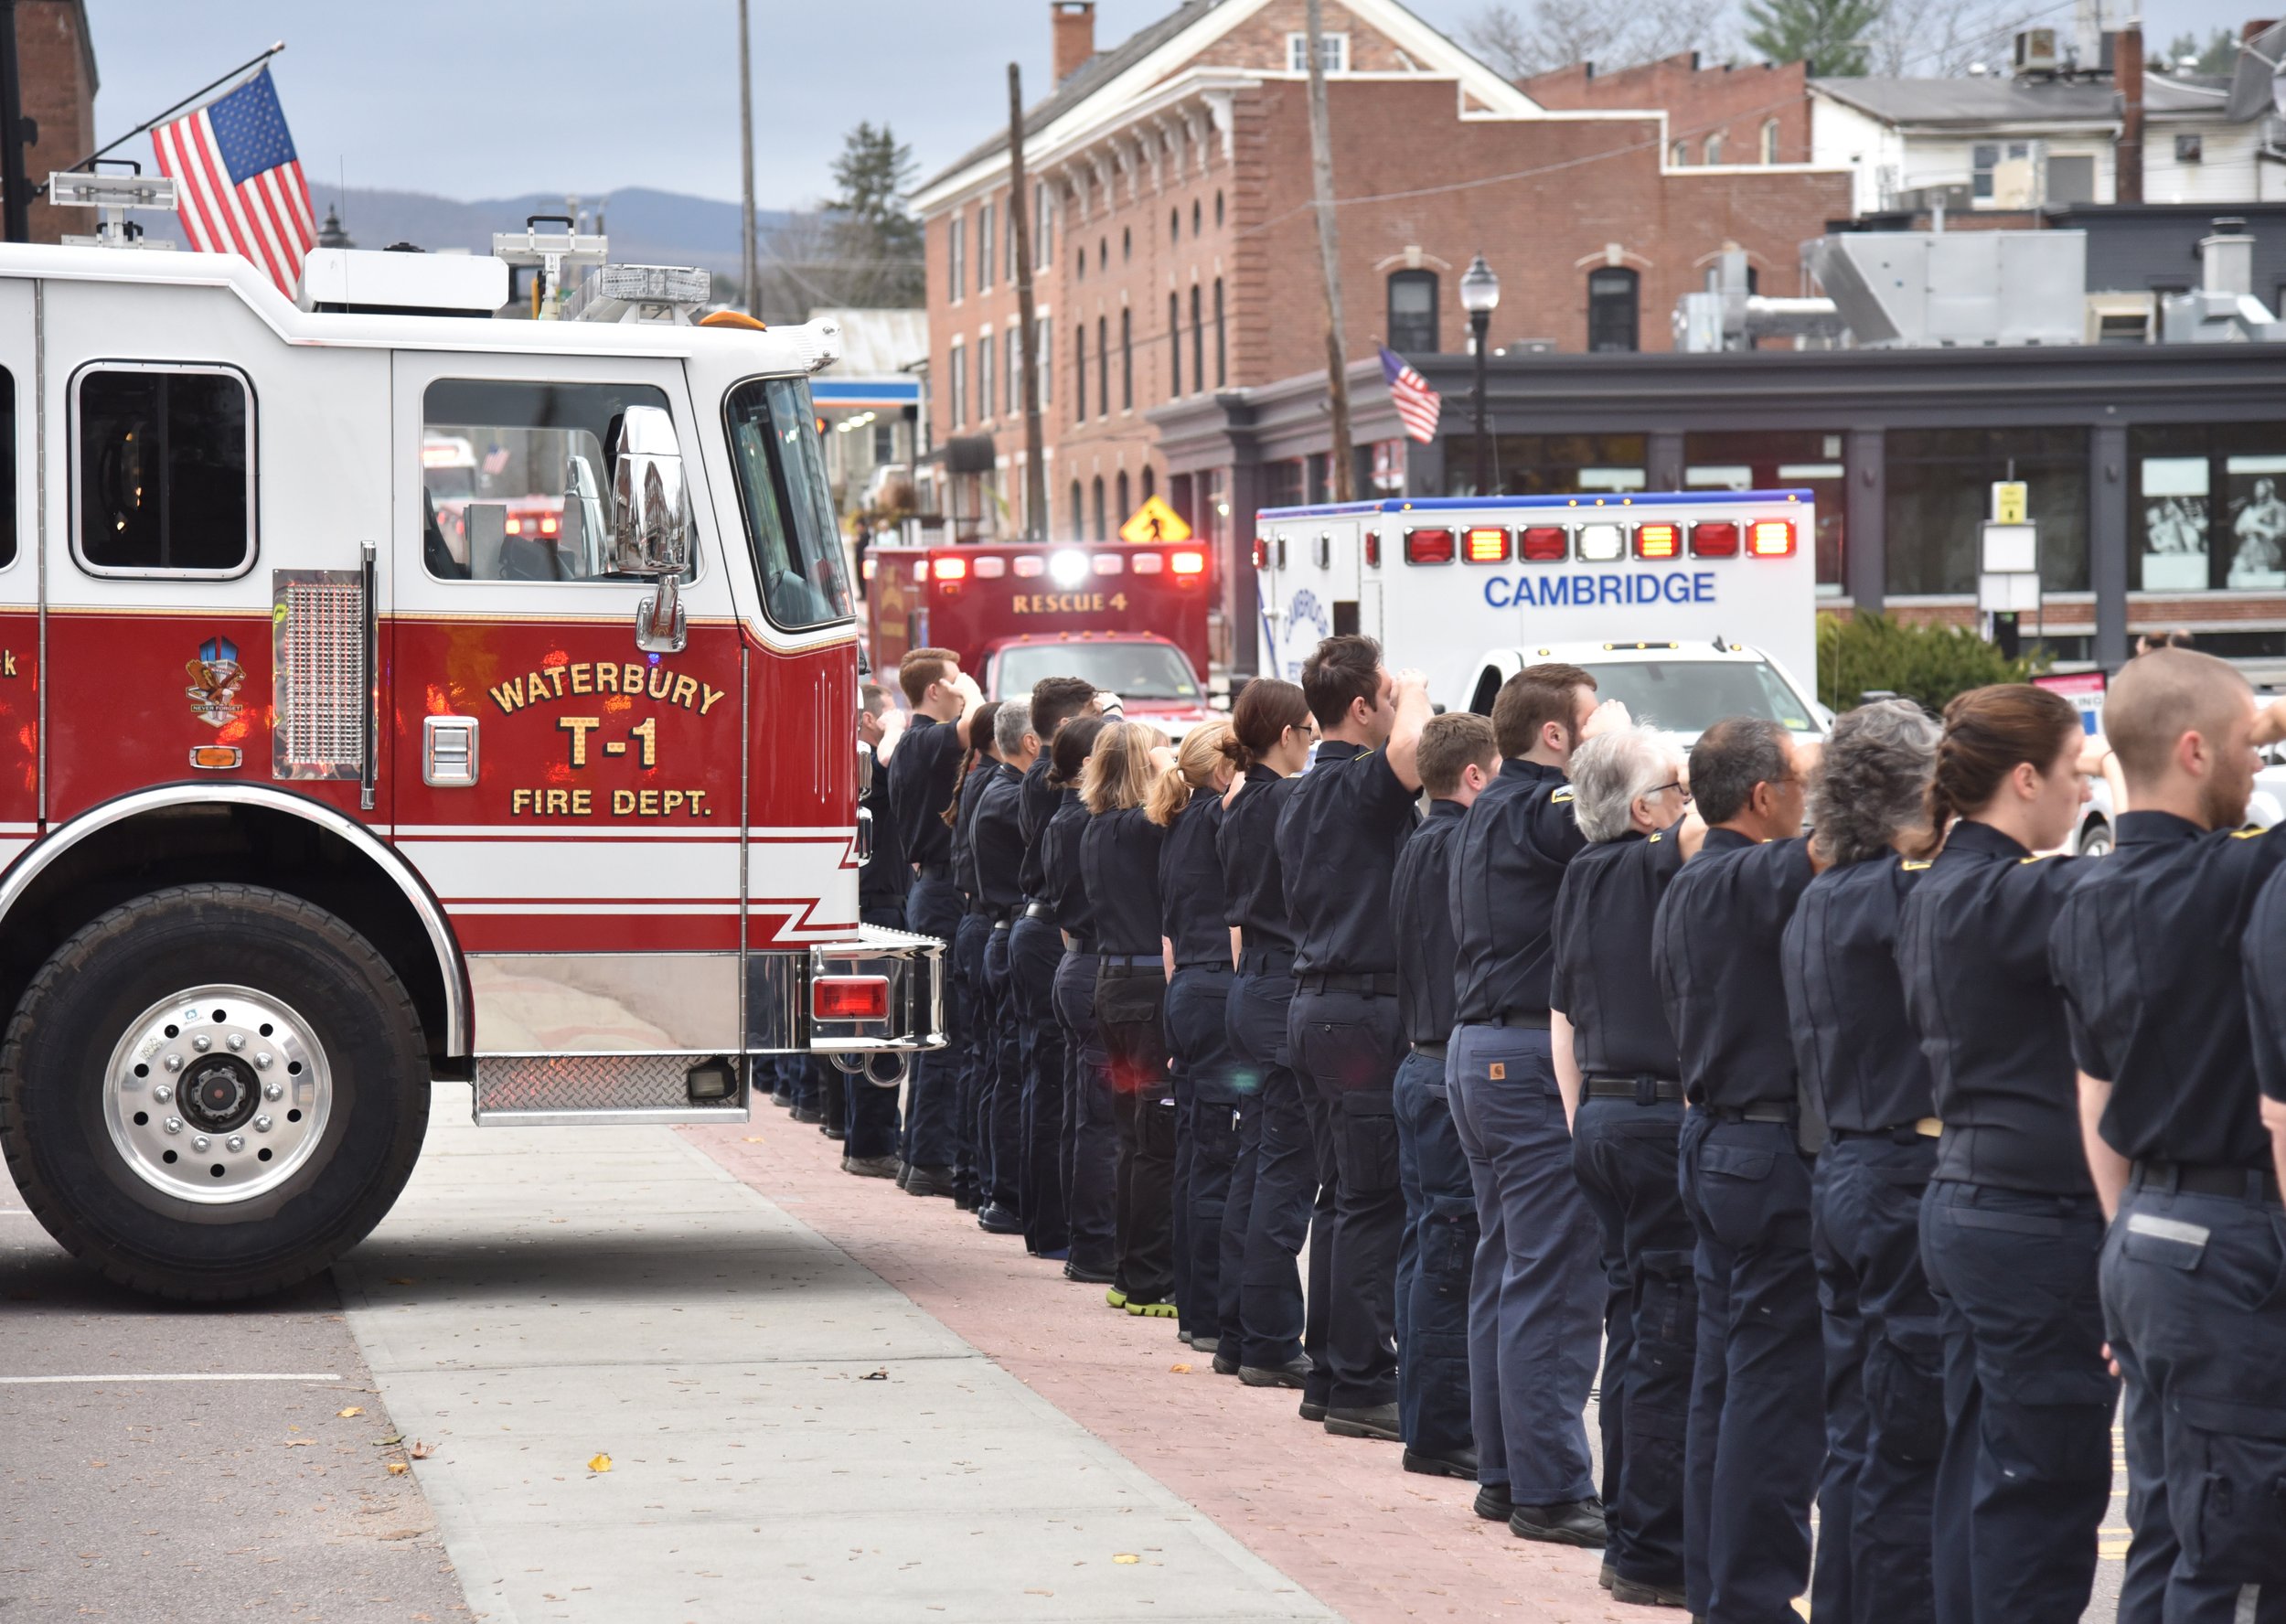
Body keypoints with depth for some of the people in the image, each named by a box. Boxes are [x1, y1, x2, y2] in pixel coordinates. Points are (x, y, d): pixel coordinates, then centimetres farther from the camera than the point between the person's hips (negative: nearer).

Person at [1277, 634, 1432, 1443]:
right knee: (1375, 1200, -6)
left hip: (1318, 1001, 10)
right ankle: (1361, 1384, -4)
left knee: (1352, 1193, 15)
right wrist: (1416, 696, -17)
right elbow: (1410, 755, -36)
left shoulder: (1303, 795, 15)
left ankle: (1340, 1369, 19)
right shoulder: (1357, 785, -15)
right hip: (1364, 1006, -10)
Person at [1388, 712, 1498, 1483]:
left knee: (1427, 1243, 13)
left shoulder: (1418, 847, 14)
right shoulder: (1461, 845, -15)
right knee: (1452, 1251, -7)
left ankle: (1425, 1419, 19)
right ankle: (1441, 1432, -5)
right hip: (1457, 1069, -10)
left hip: (1421, 1064, 10)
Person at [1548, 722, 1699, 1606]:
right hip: (1668, 1115, -9)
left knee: (1633, 1327, 14)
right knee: (1672, 1342, -5)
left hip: (1603, 1113, 9)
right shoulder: (1654, 867, -12)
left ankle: (1628, 1535, 18)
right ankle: (1653, 1554, -4)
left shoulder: (1582, 879, 13)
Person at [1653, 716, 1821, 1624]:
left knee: (1723, 1375, 15)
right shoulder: (1753, 879, -17)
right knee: (1775, 1388, -5)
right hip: (1773, 1150, -10)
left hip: (1710, 1140, 10)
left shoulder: (1683, 892, 14)